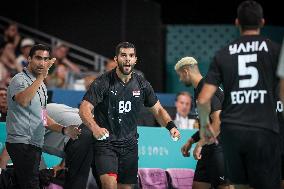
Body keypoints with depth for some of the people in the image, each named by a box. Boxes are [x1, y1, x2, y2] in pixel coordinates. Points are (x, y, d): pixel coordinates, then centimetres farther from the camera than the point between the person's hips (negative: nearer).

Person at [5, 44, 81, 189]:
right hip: (21, 143, -9)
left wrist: (64, 130, 13)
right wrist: (42, 77, -31)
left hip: (35, 144, 9)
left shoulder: (41, 85, 21)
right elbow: (23, 100, -31)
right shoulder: (19, 80, -8)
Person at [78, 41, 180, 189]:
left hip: (129, 144, 5)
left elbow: (158, 110, 14)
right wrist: (94, 128, -36)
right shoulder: (103, 83, -10)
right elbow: (84, 109, -16)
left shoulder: (142, 85, 4)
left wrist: (171, 126, -5)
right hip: (105, 142, -5)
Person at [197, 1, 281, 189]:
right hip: (264, 131, -3)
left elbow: (203, 99, 5)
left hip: (231, 131, 3)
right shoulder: (274, 50, 1)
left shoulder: (223, 54, 9)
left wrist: (204, 125, 21)